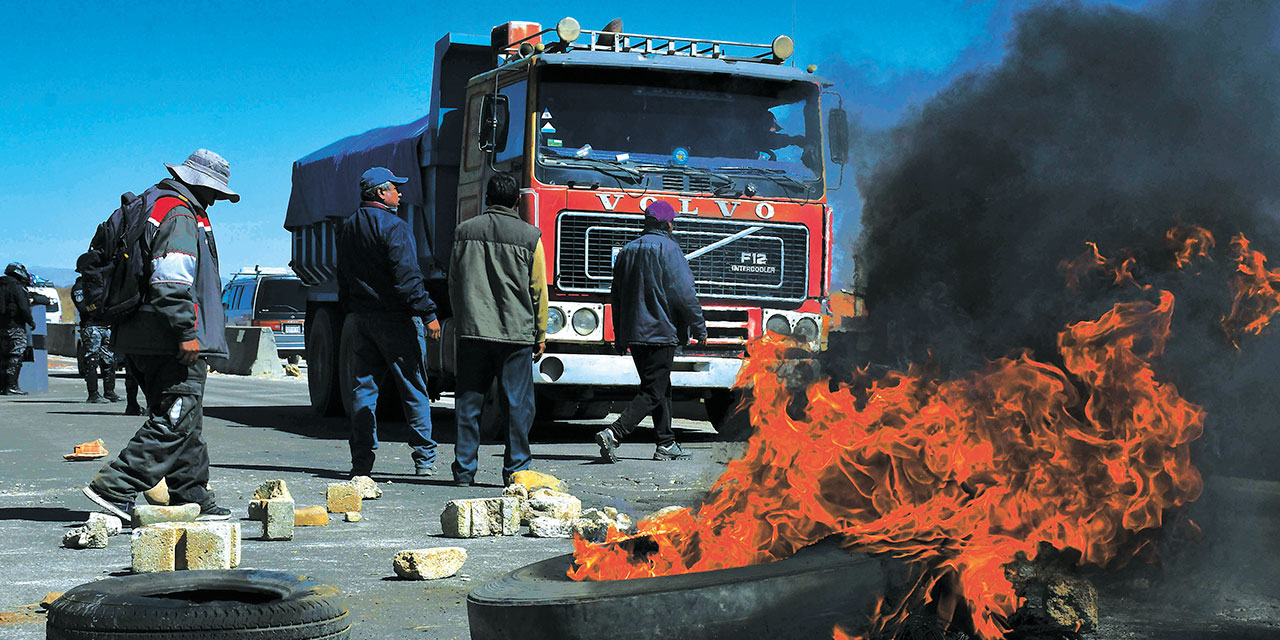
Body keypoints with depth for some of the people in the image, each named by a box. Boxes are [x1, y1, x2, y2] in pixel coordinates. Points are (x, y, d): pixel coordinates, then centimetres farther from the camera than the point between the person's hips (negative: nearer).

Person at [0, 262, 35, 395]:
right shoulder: (17, 288, -10)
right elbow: (24, 308, -15)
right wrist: (31, 321, -2)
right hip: (15, 326, -8)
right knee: (16, 356, -6)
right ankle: (11, 386, -10)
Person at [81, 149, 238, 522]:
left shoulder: (147, 205, 22)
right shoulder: (179, 214, -11)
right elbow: (172, 281, -22)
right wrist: (187, 332, -22)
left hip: (140, 338, 11)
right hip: (171, 343, -11)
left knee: (181, 420, 14)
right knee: (176, 421, -10)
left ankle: (193, 499, 16)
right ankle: (114, 488, -14)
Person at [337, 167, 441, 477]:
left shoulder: (348, 228, 13)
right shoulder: (393, 227, -13)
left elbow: (344, 280, 18)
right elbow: (406, 277, -20)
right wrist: (428, 314, -18)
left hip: (361, 319, 7)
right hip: (395, 319, -7)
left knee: (364, 387, 8)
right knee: (413, 389, 1)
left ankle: (361, 461, 4)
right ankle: (424, 459, 4)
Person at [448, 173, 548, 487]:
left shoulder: (464, 231, 7)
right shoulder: (529, 236, -1)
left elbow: (454, 284, 13)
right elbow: (538, 290, 2)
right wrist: (540, 335, 10)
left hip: (472, 331, 2)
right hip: (516, 332, -2)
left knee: (469, 401, 7)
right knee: (517, 403, 3)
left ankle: (464, 468, 8)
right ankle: (516, 469, 3)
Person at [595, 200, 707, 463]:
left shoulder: (627, 251, 14)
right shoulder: (668, 249, -8)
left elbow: (616, 297, 18)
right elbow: (683, 293, -12)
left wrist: (620, 337, 24)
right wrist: (699, 328, -3)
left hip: (633, 333, 8)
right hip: (660, 332, -8)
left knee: (661, 388, 17)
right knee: (653, 392, -8)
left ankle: (666, 445, 17)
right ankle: (613, 434, -23)